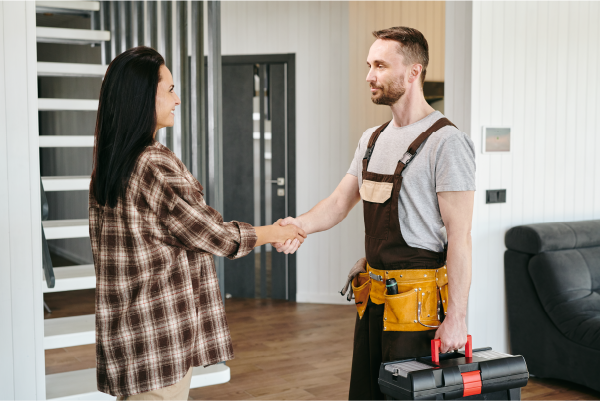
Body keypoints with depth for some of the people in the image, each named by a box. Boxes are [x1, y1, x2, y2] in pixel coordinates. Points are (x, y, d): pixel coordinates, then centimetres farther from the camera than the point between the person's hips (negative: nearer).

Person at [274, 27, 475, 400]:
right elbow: (340, 202, 11)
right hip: (373, 296, 8)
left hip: (417, 299, -8)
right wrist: (299, 225, -10)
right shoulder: (373, 139, 13)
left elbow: (460, 235, -17)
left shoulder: (446, 142, -14)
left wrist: (456, 317, -19)